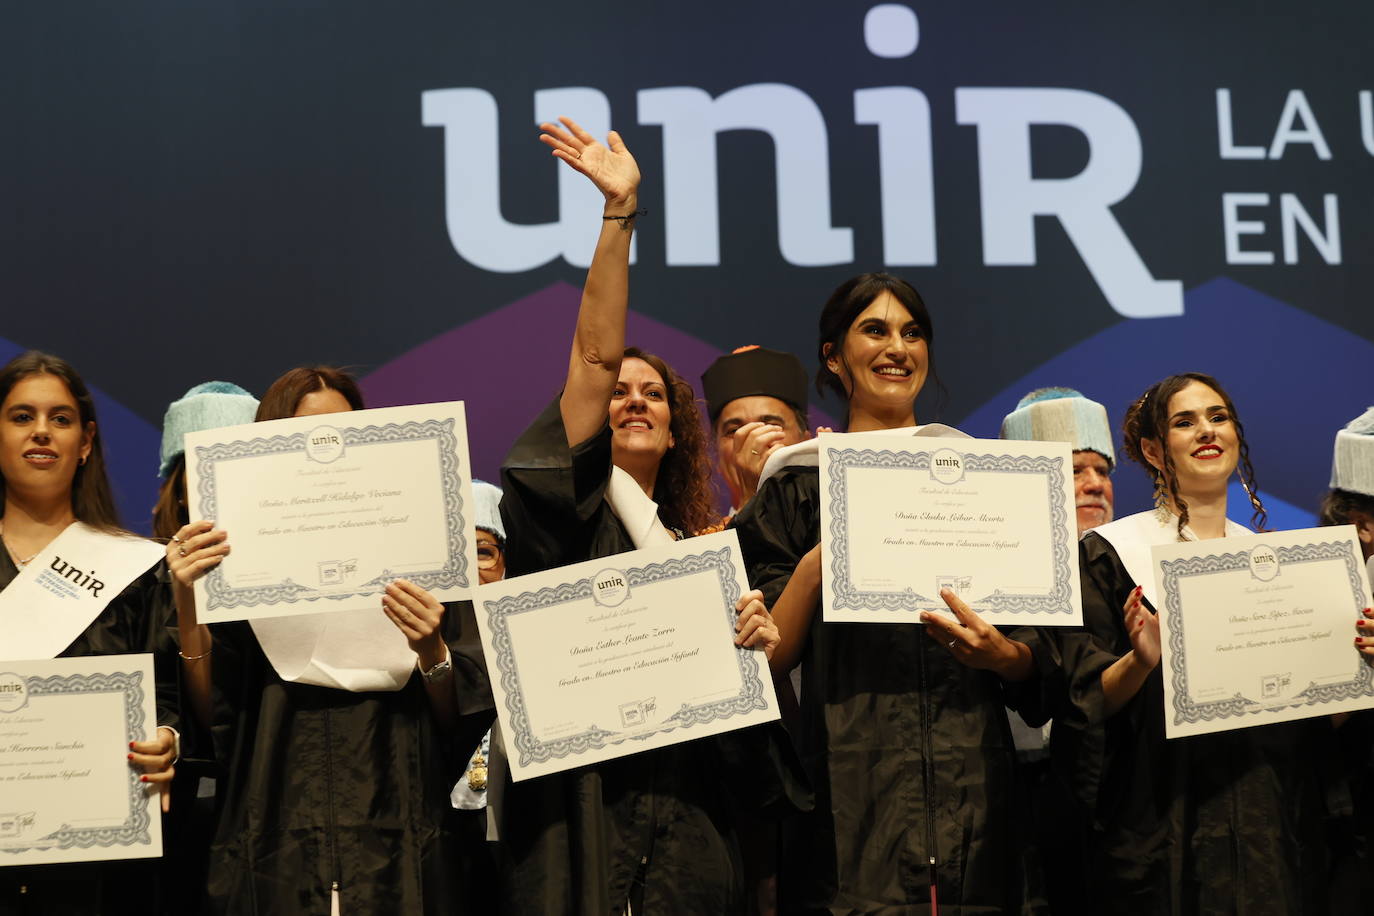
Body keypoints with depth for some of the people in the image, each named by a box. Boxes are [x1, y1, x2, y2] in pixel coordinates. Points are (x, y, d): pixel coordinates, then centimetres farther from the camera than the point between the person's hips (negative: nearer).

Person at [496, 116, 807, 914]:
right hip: (583, 811, -4)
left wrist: (757, 642, -3)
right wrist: (620, 212, -12)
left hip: (687, 822, 5)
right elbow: (595, 355, -6)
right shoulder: (570, 511, 6)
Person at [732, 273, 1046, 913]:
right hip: (851, 795, -2)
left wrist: (1001, 654, -10)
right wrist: (815, 564, -14)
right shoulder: (797, 487, 7)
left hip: (973, 789, 2)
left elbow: (1037, 662, 12)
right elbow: (769, 657, 1)